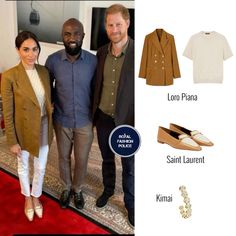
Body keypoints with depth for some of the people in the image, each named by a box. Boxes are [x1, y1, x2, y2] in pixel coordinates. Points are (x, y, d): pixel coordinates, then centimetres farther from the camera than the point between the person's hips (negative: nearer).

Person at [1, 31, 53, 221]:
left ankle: (36, 196, 46)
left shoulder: (44, 71, -5)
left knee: (41, 166, 18)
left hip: (43, 127, 4)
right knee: (23, 165, 21)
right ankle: (27, 197, 47)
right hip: (23, 129, -3)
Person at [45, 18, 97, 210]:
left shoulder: (93, 61, -14)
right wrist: (52, 104, -3)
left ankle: (77, 189, 43)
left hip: (85, 122, 0)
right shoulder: (53, 60, -13)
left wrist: (95, 114, 2)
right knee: (64, 157, 19)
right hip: (61, 121, 1)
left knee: (81, 160, 15)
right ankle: (66, 188, 46)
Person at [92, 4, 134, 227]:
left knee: (129, 166, 13)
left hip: (127, 121, -4)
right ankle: (108, 189, 49)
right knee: (107, 159, 23)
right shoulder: (101, 52, 0)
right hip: (103, 119, 4)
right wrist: (94, 112, 11)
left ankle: (130, 204, 35)